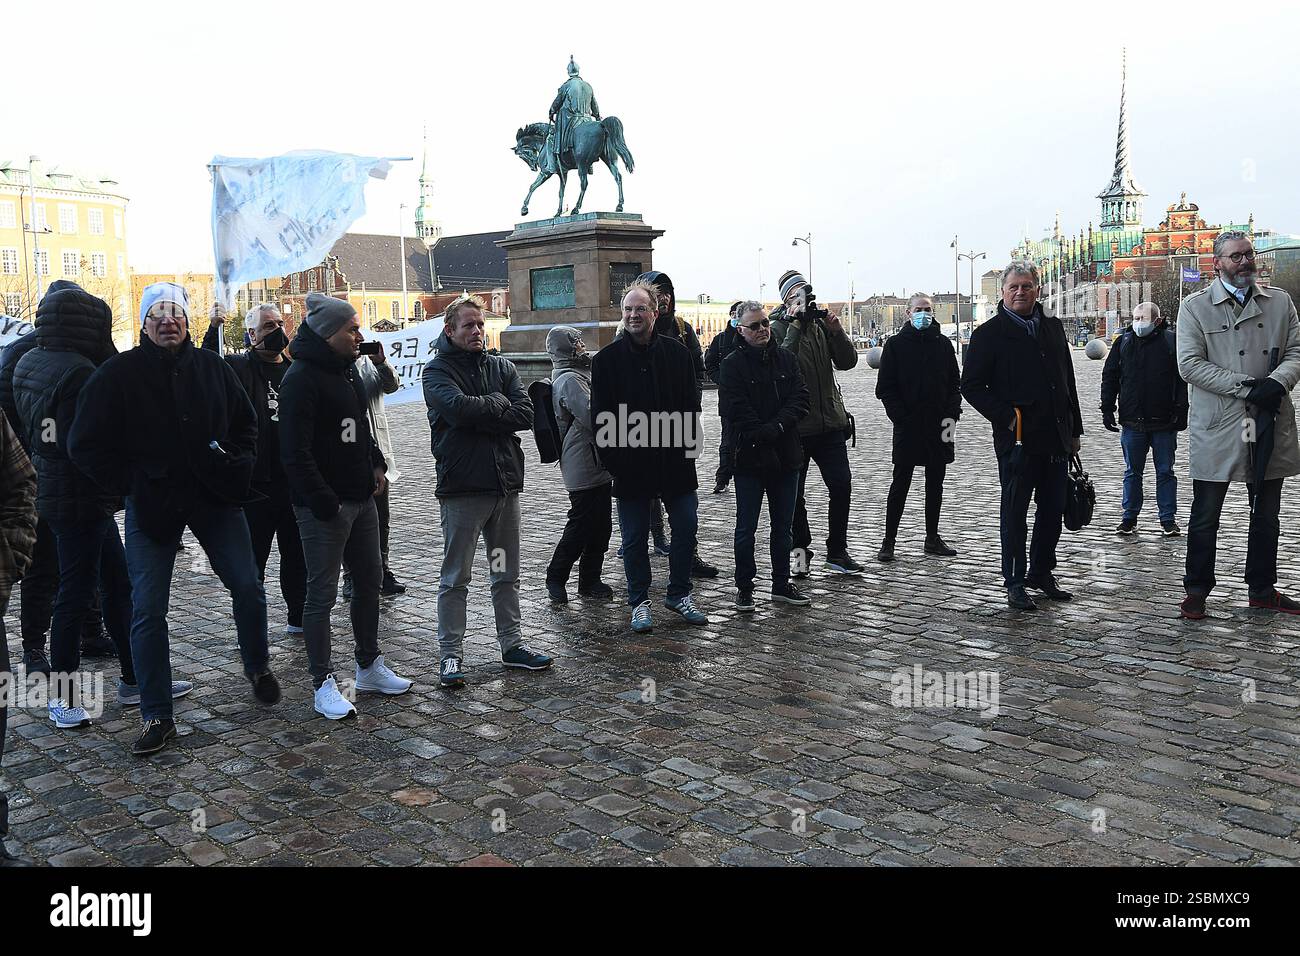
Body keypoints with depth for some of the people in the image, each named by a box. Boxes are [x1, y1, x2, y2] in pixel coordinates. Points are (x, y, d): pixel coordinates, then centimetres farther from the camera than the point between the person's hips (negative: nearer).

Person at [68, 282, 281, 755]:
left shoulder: (212, 368, 4)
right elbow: (86, 445, -3)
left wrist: (236, 469, 4)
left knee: (248, 587, 6)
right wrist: (127, 484, -7)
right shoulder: (118, 374, -5)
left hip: (214, 498, 3)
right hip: (151, 505, -2)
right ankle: (156, 716, 10)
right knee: (148, 610, -1)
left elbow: (245, 423, 17)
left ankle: (258, 667, 33)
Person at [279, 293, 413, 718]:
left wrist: (375, 463, 10)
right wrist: (325, 504, -21)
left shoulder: (347, 369, 13)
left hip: (361, 499, 9)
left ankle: (370, 667, 30)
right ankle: (323, 686, 8)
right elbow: (295, 452, -20)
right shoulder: (302, 378, -15)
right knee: (322, 595, -1)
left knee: (369, 582, 16)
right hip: (323, 506, -9)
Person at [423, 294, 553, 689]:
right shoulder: (437, 371, -2)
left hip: (506, 483, 5)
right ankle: (451, 654, 11)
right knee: (456, 578, 2)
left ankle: (512, 644, 26)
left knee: (507, 574, 14)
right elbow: (458, 406, -22)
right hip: (461, 488, -5)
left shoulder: (502, 367, 11)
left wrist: (479, 416, -12)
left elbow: (525, 414, -4)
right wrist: (497, 403, -7)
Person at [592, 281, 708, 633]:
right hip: (629, 465, -2)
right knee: (634, 537, 6)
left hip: (675, 461, 2)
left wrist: (688, 447, -1)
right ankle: (639, 602, 20)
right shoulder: (607, 359, -1)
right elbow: (601, 416, -2)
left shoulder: (678, 353, 3)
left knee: (686, 527, 6)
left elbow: (692, 406, 6)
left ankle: (679, 594, 24)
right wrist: (611, 460, -7)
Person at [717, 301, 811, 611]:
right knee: (746, 528, 4)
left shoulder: (786, 358, 8)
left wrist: (776, 427, -15)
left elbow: (801, 398, -1)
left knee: (783, 526, 13)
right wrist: (763, 436, -19)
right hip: (750, 457, -4)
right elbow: (735, 410, -14)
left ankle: (781, 585, 25)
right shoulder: (732, 365, -5)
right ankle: (744, 587, 16)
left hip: (786, 456, 4)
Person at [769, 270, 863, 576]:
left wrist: (836, 331, -9)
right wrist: (796, 326, -21)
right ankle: (801, 550, 21)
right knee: (794, 493, 5)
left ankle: (837, 551, 15)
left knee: (841, 486, 2)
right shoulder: (778, 327, -5)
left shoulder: (821, 323, 10)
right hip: (795, 425, -4)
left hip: (830, 421, 4)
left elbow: (847, 362, 5)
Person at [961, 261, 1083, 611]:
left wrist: (1074, 429, 16)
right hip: (1017, 439, -6)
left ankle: (1042, 572, 26)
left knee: (1053, 509, 12)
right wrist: (1006, 417, -15)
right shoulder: (989, 333, -4)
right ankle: (1015, 582, 10)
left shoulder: (1053, 328, 14)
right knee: (1014, 512, 2)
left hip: (1054, 437, 6)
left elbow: (1067, 380, 19)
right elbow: (971, 385, -6)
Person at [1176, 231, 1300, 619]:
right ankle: (1197, 590, 16)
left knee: (1266, 516, 13)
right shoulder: (1196, 307, -1)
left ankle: (1262, 590, 27)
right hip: (1216, 428, -4)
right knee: (1205, 516, 4)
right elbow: (1190, 364, -10)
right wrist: (1247, 386, -17)